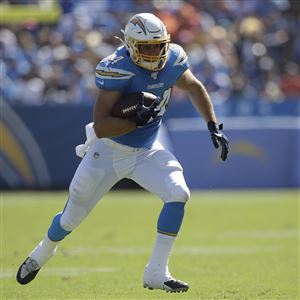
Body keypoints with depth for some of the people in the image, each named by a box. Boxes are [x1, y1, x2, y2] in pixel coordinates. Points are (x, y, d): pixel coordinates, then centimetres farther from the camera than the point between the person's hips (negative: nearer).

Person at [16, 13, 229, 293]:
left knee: (178, 195, -20)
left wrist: (213, 127, 5)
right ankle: (42, 253, 44)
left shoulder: (171, 61, -12)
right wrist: (136, 121, -42)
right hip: (108, 151, -4)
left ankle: (156, 272, -12)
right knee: (72, 217, 10)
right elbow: (100, 126, -30)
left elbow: (195, 88, 11)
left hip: (146, 151, 4)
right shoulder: (118, 70, -29)